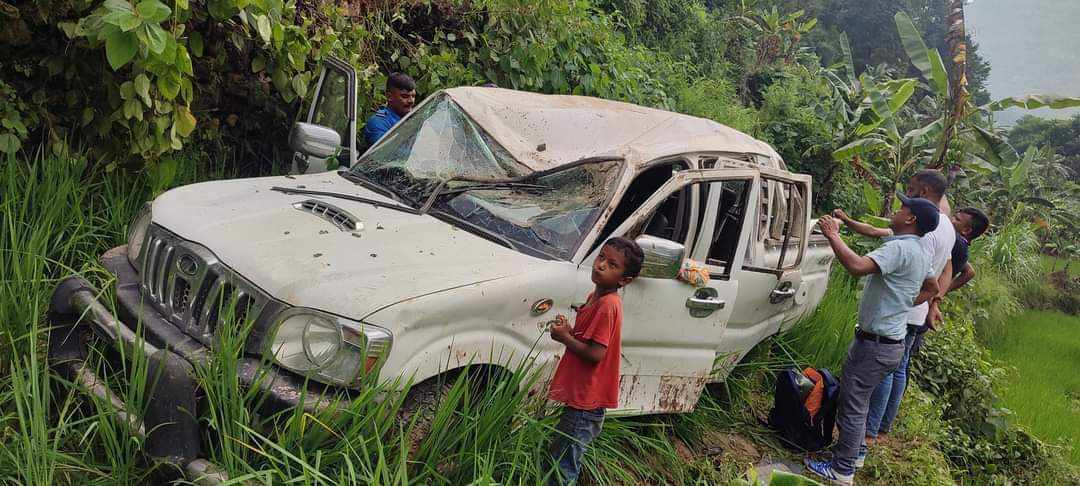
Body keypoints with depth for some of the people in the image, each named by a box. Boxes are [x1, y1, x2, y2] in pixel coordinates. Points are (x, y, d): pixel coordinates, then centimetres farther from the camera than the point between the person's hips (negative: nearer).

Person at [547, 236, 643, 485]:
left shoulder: (608, 305, -21)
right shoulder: (596, 296, 10)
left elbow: (595, 354, -26)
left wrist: (565, 337, -14)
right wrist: (567, 329, 1)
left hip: (585, 402, -10)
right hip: (579, 395, 10)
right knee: (559, 456, 23)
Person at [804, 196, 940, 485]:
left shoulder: (900, 248, -22)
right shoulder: (920, 253, 12)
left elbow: (858, 267, -38)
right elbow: (932, 288, 30)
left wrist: (833, 235, -26)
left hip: (875, 345, -10)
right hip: (892, 342, 10)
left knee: (853, 404, 0)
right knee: (856, 400, 24)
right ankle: (854, 450, 38)